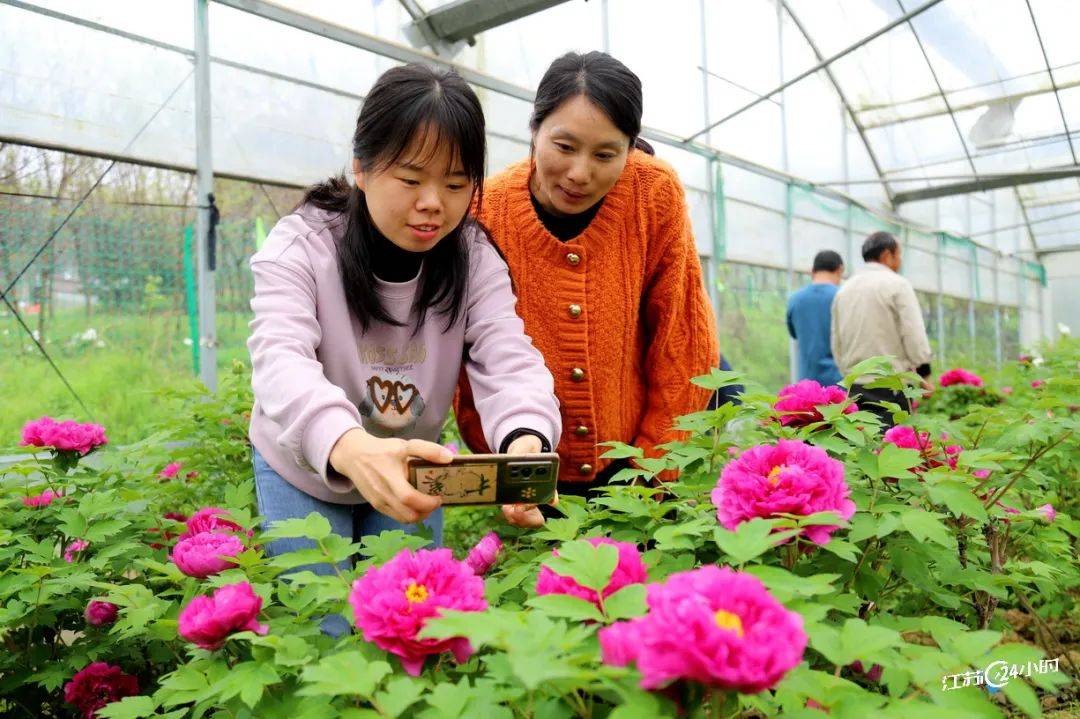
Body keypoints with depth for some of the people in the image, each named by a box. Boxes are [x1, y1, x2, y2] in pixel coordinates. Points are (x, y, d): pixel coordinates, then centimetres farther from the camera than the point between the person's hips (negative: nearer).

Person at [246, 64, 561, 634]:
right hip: (303, 470, -2)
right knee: (321, 631, 3)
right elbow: (280, 361, -38)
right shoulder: (300, 244, -22)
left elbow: (509, 358, -27)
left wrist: (526, 441, -52)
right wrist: (351, 447, -61)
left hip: (407, 474, 2)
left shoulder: (474, 256, -14)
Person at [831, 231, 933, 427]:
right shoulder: (897, 284, -4)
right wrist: (922, 375, 4)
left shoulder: (843, 290, 14)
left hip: (855, 387, 6)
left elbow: (837, 346, 16)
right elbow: (914, 337, -8)